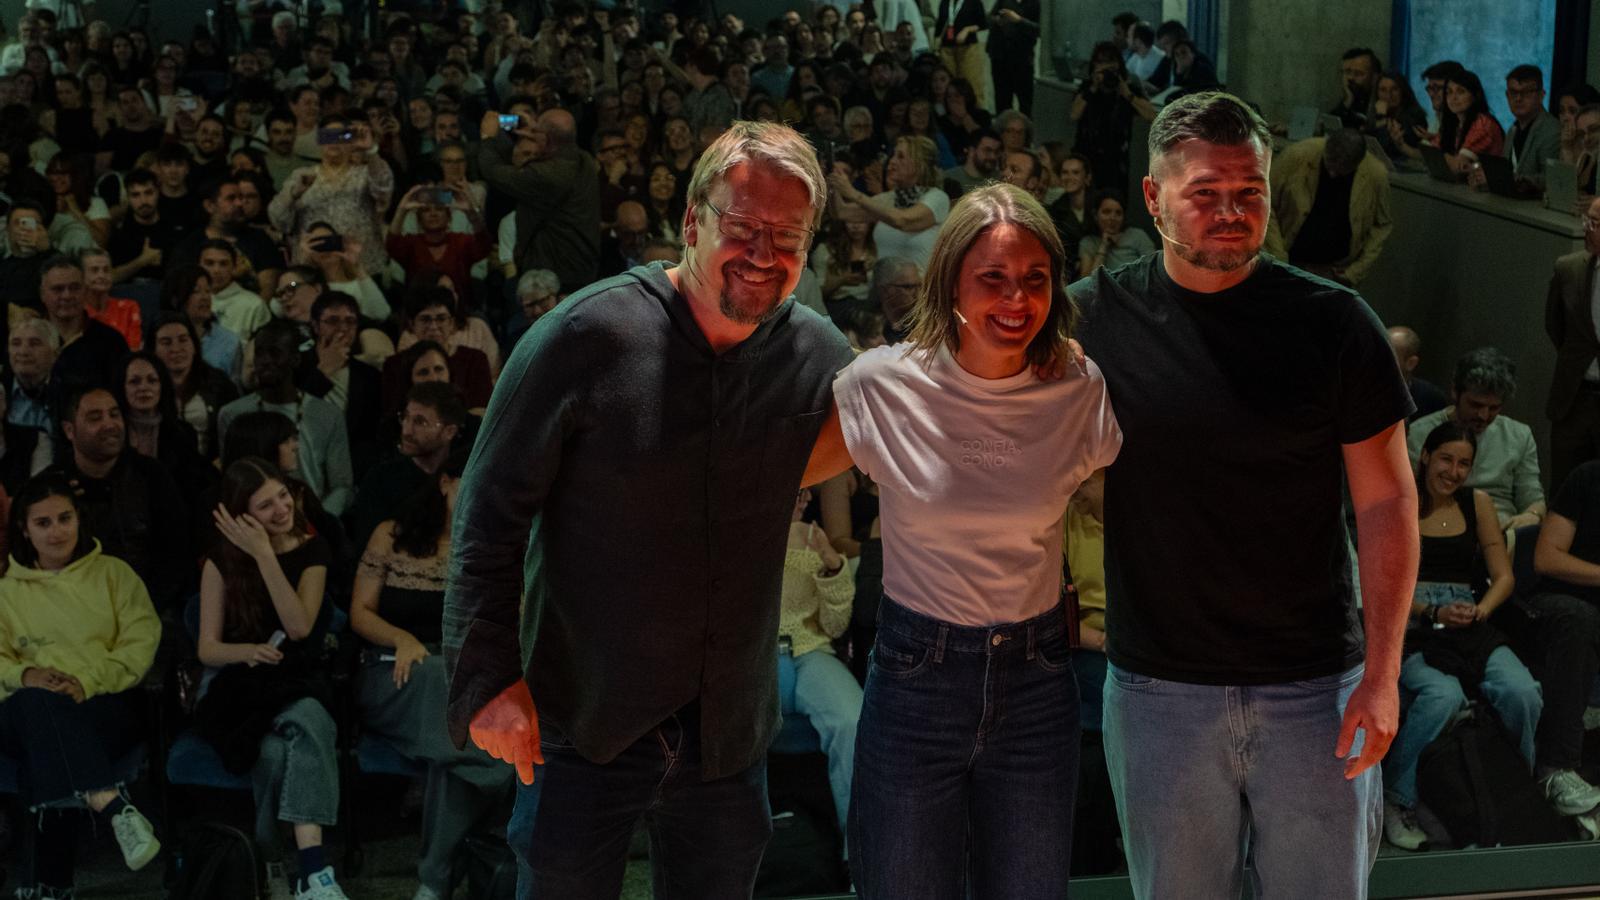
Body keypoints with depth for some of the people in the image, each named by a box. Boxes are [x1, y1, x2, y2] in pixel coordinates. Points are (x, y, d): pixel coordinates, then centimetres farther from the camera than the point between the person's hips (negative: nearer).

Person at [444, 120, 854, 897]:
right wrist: (487, 678, -14)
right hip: (584, 717, -3)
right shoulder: (588, 336, -14)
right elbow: (492, 508, -10)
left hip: (731, 727, 4)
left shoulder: (822, 357, -2)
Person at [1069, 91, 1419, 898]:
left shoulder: (1334, 323, -6)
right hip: (1157, 687, 1)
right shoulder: (1095, 316, -3)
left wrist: (1383, 673, -8)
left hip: (1316, 684, -1)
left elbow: (1386, 501, -4)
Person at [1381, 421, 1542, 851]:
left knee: (1522, 692, -26)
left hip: (1470, 625, 4)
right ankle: (1396, 800, -17)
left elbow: (1503, 576, 13)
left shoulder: (1477, 504, 16)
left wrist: (1479, 611, -7)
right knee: (1443, 695, -35)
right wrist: (1433, 613, -15)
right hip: (1408, 626, -4)